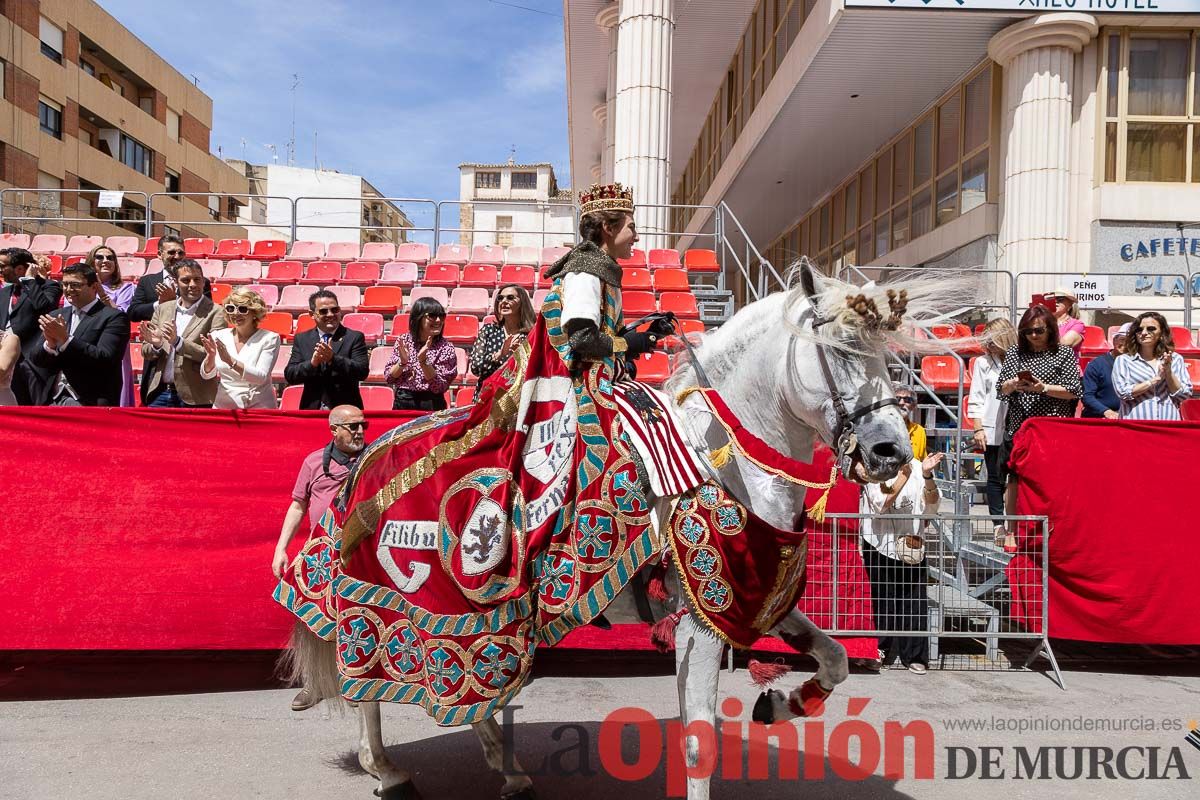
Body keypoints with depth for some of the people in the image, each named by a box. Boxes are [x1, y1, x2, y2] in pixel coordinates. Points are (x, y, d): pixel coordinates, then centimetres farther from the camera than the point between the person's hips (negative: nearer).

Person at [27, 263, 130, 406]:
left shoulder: (114, 317, -5)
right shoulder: (56, 316, 14)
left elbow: (105, 359, -16)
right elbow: (36, 360, 9)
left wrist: (65, 338, -19)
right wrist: (50, 343, -12)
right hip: (52, 400, 5)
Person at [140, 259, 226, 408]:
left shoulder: (215, 313, -5)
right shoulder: (163, 309, 10)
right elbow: (145, 352, 13)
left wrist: (178, 342, -21)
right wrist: (156, 345, -8)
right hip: (159, 394, 4)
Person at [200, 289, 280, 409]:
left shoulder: (269, 338, -2)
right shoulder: (219, 336, 7)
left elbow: (261, 377, -12)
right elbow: (206, 374, 5)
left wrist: (231, 361, -22)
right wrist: (211, 356, -14)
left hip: (259, 407, -2)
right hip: (224, 405, 3)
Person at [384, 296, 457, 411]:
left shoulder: (446, 347, -4)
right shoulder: (404, 340, 3)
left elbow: (440, 387, -10)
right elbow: (389, 378, 3)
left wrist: (423, 361, -21)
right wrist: (402, 362, -14)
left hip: (431, 406, -2)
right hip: (402, 403, 2)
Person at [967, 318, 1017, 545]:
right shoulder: (983, 363, 8)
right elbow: (976, 399, 5)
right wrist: (978, 429, -2)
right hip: (992, 430, 0)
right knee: (996, 479, 4)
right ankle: (998, 524, 9)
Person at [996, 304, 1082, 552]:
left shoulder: (1064, 353, 6)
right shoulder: (1015, 353, 12)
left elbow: (1074, 391, 0)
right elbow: (1001, 389, 8)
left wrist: (1043, 387, -12)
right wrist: (1014, 384, -13)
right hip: (1019, 426, 2)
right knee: (1015, 478, 0)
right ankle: (1012, 532, 9)